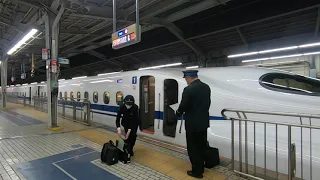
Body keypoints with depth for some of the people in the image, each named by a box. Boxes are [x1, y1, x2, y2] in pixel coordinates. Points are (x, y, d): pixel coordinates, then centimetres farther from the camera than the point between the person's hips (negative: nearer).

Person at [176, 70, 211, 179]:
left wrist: (178, 113, 4)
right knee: (201, 147, 19)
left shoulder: (188, 89, -20)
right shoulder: (206, 87, 3)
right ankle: (201, 168, 34)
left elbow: (183, 106, -16)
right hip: (203, 122, 8)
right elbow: (207, 103, 9)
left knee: (193, 148, 8)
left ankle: (197, 171, 19)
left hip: (192, 124, -8)